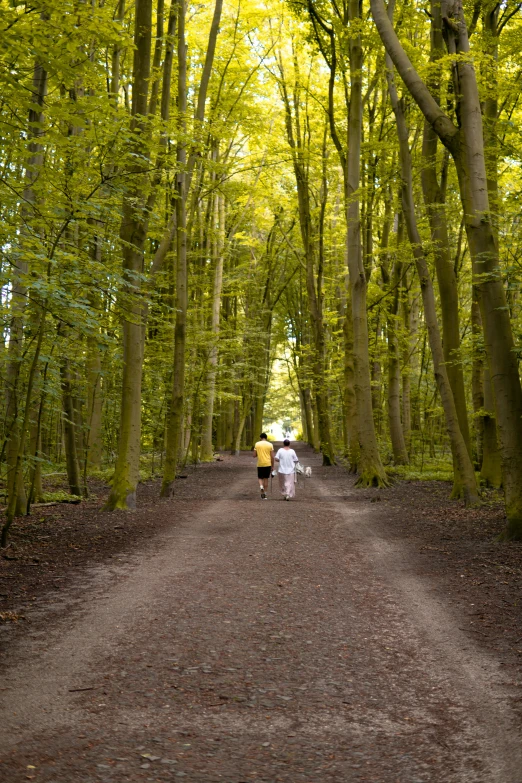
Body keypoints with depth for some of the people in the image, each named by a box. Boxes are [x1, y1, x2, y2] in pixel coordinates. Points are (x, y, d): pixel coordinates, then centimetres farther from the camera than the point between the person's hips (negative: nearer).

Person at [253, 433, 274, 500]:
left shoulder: (257, 444, -1)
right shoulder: (270, 445, -1)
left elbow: (254, 455, 0)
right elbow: (272, 457, -2)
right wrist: (272, 466, 5)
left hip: (260, 464, 0)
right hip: (267, 464, 0)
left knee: (260, 478, 14)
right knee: (266, 479, 11)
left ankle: (261, 486, -18)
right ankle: (264, 494, 12)